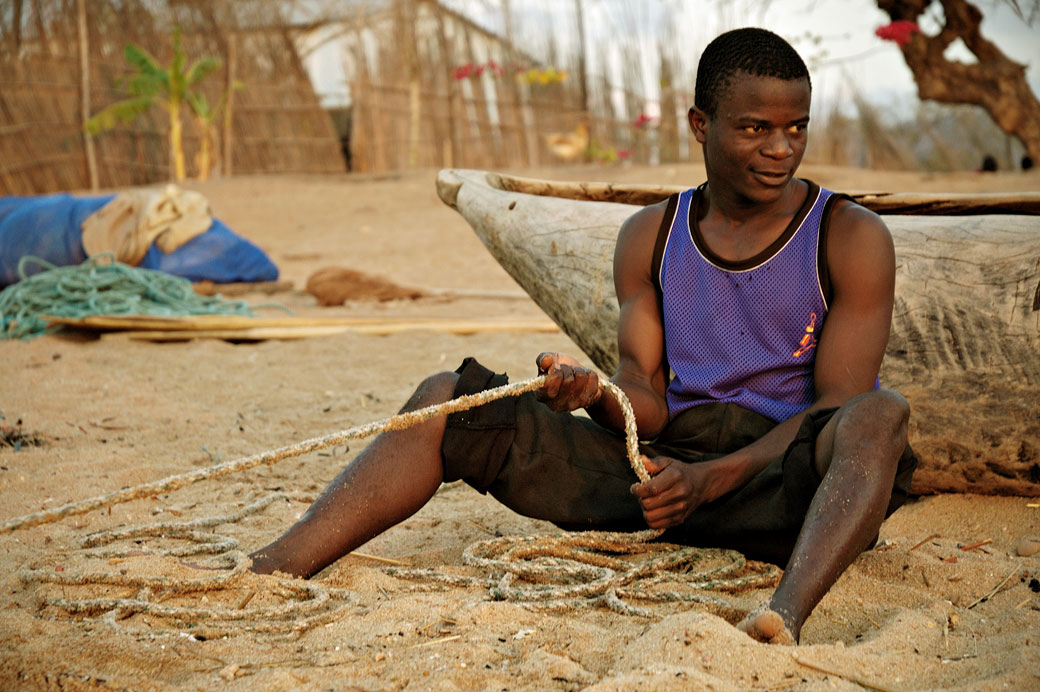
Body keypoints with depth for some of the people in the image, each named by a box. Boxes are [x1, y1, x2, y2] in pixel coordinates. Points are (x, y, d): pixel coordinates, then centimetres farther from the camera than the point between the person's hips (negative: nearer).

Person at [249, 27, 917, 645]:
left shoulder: (852, 238, 0)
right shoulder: (650, 237, 11)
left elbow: (837, 406, -8)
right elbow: (646, 400, 5)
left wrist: (710, 479, -22)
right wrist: (592, 393, -21)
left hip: (780, 474, -3)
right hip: (659, 463, 4)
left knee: (880, 415, -37)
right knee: (447, 400, -8)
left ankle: (783, 617, -60)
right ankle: (273, 570, -23)